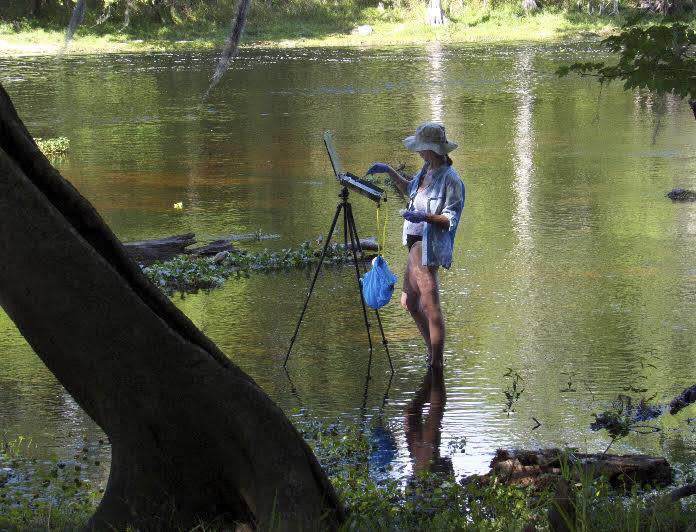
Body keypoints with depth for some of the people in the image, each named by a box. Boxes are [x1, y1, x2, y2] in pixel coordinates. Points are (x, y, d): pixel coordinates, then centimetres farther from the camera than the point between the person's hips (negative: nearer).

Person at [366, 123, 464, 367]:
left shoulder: (450, 179, -17)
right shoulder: (427, 170, 11)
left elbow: (451, 219, -18)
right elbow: (409, 190, 31)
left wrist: (425, 216, -31)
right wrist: (389, 172, 22)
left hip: (429, 245, -10)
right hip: (416, 243, 10)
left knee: (430, 305, -9)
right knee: (409, 302, 18)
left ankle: (437, 363, -4)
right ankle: (433, 355, 29)